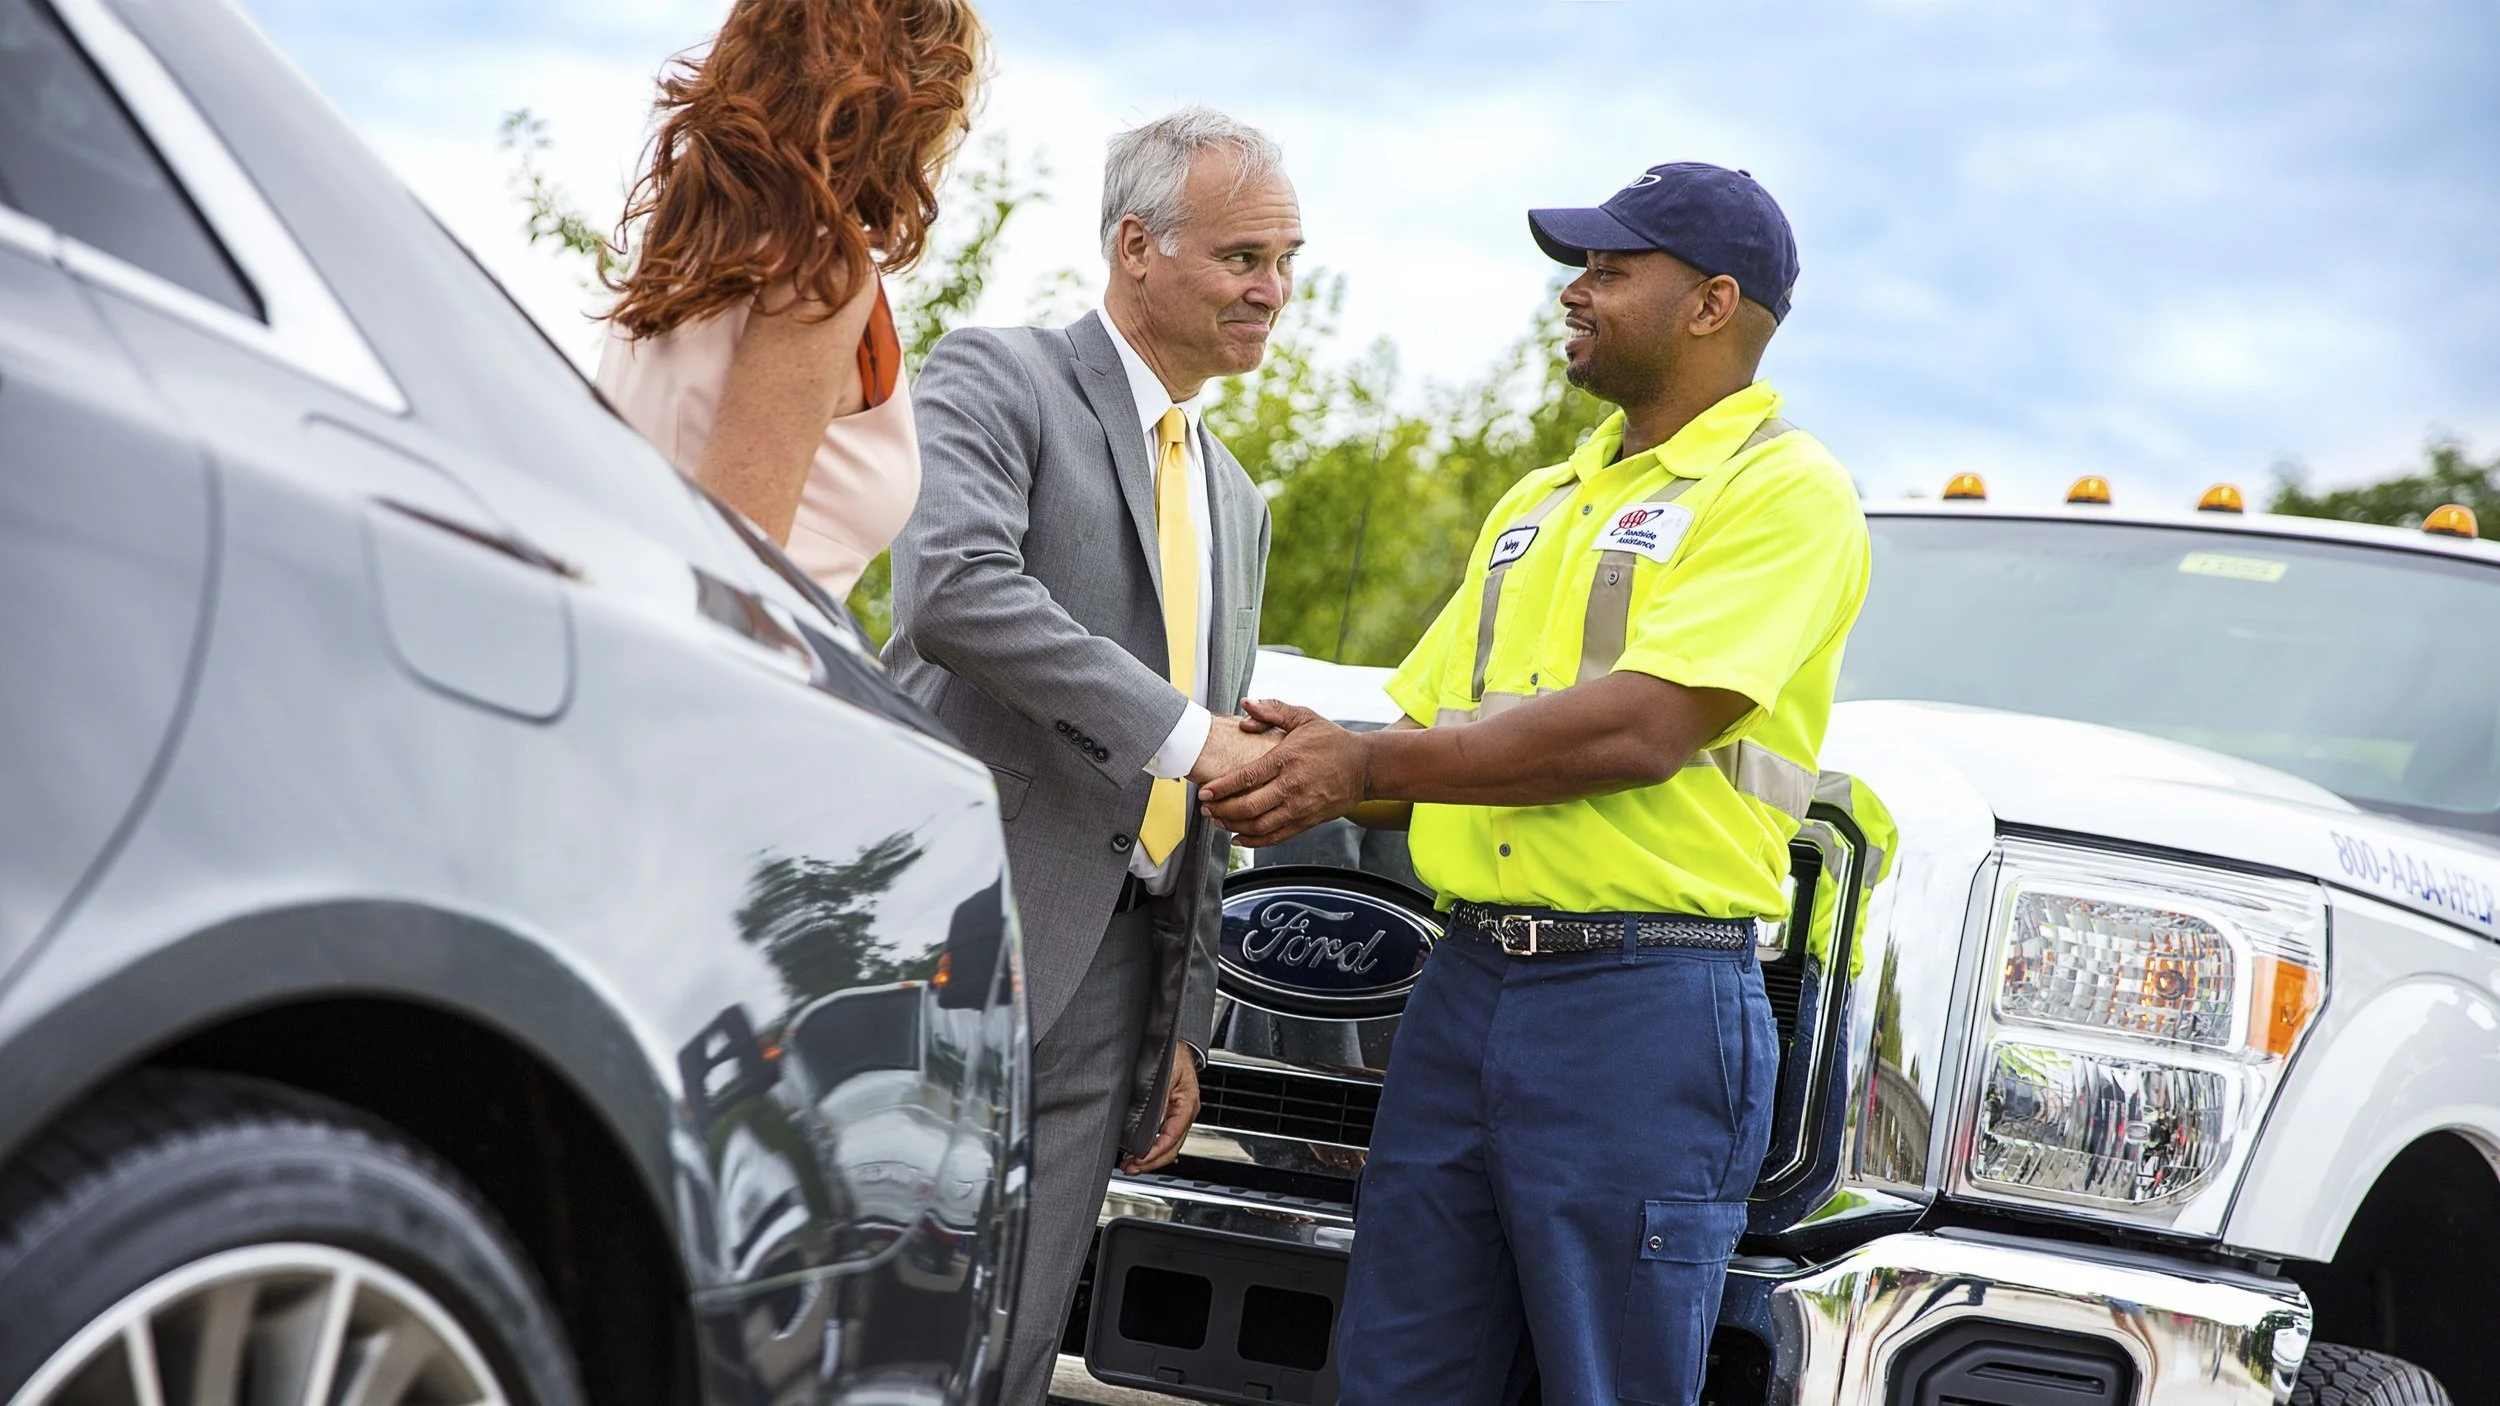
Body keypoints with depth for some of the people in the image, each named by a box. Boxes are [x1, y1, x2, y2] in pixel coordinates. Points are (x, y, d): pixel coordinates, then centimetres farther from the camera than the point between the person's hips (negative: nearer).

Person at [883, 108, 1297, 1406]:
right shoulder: (997, 381, 0)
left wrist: (1183, 1023, 18)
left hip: (1109, 976, 7)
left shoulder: (1235, 504, 23)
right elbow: (956, 588, -21)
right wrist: (1182, 733, -19)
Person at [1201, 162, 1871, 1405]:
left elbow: (1642, 731, -17)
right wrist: (1323, 766, -1)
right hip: (1466, 981, 8)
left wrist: (1365, 765, -14)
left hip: (1646, 1012, -8)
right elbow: (1432, 731, 22)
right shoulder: (1540, 504, 22)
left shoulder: (1784, 490, -5)